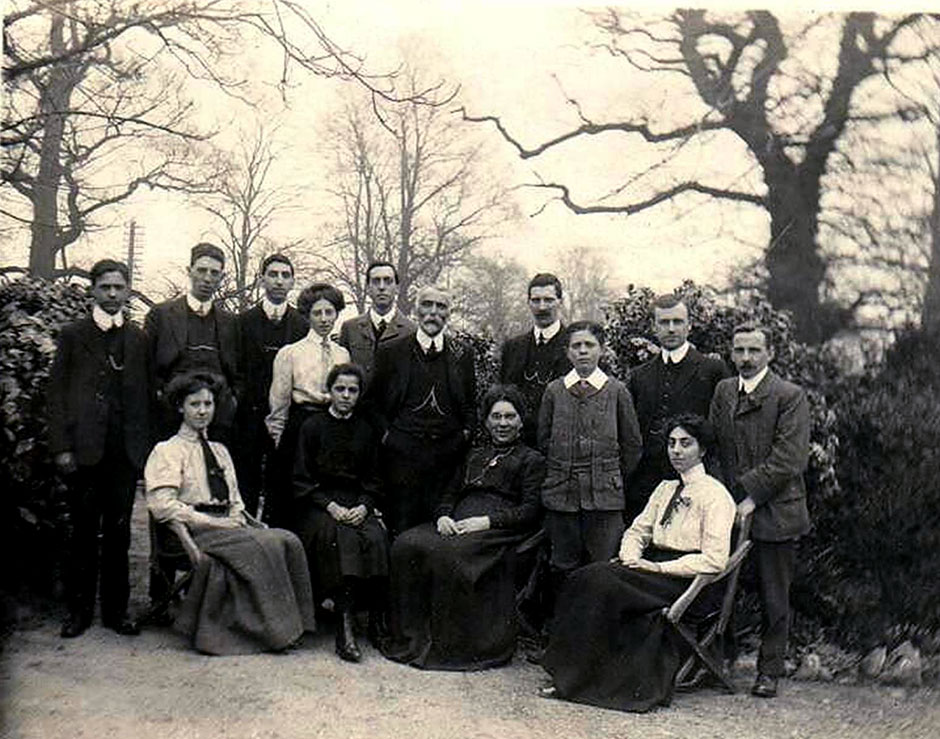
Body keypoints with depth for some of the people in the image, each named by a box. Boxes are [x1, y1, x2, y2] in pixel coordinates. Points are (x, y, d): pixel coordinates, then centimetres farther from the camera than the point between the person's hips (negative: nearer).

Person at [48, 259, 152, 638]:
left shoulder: (138, 338, 11)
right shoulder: (73, 335, 6)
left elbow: (145, 394, 11)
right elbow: (57, 392, 2)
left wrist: (144, 445, 3)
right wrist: (61, 447, -6)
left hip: (125, 451, 2)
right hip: (84, 450, -1)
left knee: (118, 532, 7)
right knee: (83, 532, 5)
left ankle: (116, 609, 17)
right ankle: (79, 610, 16)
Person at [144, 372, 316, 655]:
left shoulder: (219, 451, 25)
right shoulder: (167, 451, 3)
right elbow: (162, 506, -10)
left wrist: (240, 520, -2)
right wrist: (214, 522, -15)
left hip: (226, 526, 6)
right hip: (194, 531, -6)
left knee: (288, 540, -21)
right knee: (259, 546, -31)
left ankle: (287, 624, -21)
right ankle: (272, 629, -22)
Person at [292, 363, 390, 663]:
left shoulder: (366, 431, 16)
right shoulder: (312, 427, 6)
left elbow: (373, 479, 14)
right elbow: (301, 480, 1)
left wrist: (364, 506, -7)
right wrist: (330, 506, -13)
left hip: (357, 505, 3)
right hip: (317, 505, -3)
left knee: (376, 538, -29)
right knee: (340, 537, -34)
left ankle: (377, 618, -24)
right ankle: (345, 624, -37)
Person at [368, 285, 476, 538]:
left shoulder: (462, 355, 12)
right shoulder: (392, 351, 7)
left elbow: (470, 405, 19)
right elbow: (373, 401, 10)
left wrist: (465, 432, 4)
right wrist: (386, 433, -1)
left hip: (447, 451, 2)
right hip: (403, 453, -1)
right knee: (401, 529, -2)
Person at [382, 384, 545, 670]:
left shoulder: (531, 460, 12)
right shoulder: (474, 456, 29)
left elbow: (530, 511, -1)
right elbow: (450, 494, 23)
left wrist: (486, 521, -13)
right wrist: (443, 516, -1)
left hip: (498, 531, -5)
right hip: (457, 525, 6)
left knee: (449, 553, -35)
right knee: (406, 545, -23)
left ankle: (455, 645, -23)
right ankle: (411, 636, -16)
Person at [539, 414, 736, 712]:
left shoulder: (714, 495, -6)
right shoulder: (665, 489, 19)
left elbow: (714, 559, -14)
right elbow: (638, 530, 20)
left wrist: (659, 568, -17)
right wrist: (630, 558, -2)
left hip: (692, 585, -7)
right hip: (656, 572, 7)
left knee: (602, 581, -27)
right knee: (589, 576, -19)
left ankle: (576, 679, -20)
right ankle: (571, 673, -21)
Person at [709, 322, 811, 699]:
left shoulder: (790, 396, -6)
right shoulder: (722, 391, 10)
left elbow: (790, 460, -13)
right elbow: (713, 448, 10)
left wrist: (751, 496, -15)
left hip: (773, 513, -4)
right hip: (729, 511, 4)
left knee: (774, 598, 7)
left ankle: (769, 671, 20)